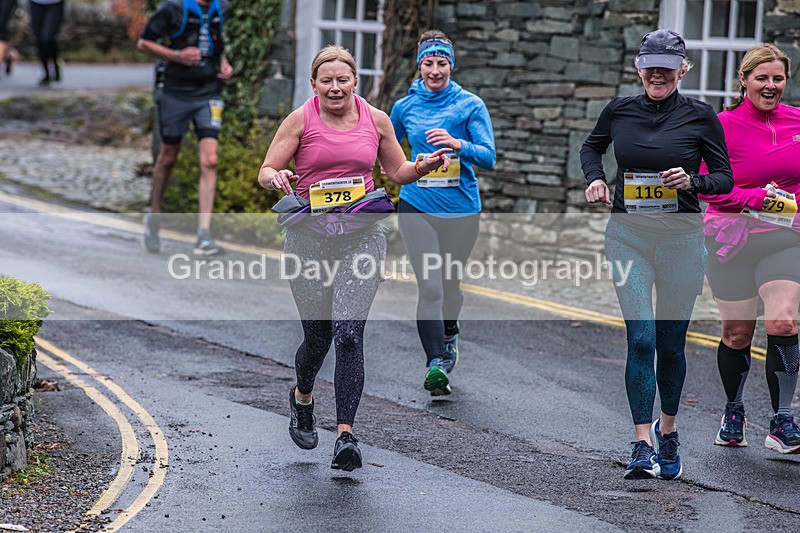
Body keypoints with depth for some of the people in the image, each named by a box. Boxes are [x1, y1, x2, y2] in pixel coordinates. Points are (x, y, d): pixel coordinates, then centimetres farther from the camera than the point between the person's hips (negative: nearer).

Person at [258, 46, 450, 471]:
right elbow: (265, 172, 0)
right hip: (310, 237, 0)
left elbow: (398, 172, 17)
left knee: (348, 334, -14)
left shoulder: (376, 120, 6)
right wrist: (276, 178, -23)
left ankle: (345, 435, -14)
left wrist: (425, 166, -4)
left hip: (361, 236, 0)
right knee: (318, 337, 6)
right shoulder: (301, 120, 0)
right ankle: (302, 398, 41)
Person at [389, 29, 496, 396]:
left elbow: (488, 157, -8)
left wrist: (457, 144, -24)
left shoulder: (470, 105, -1)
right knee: (429, 287, -14)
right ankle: (435, 363, -13)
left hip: (461, 207, 0)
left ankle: (449, 335, 45)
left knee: (450, 281, 15)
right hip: (417, 207, 0)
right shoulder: (404, 107, 6)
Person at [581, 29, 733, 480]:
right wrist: (595, 178, 3)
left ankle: (668, 431, 30)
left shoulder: (701, 117, -3)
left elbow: (725, 178, 2)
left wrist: (693, 181, -18)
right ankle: (643, 446, -11)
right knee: (640, 338, -10)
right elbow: (592, 147, 23)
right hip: (628, 235, 1)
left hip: (681, 236, -1)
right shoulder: (619, 110, 3)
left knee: (671, 342, 8)